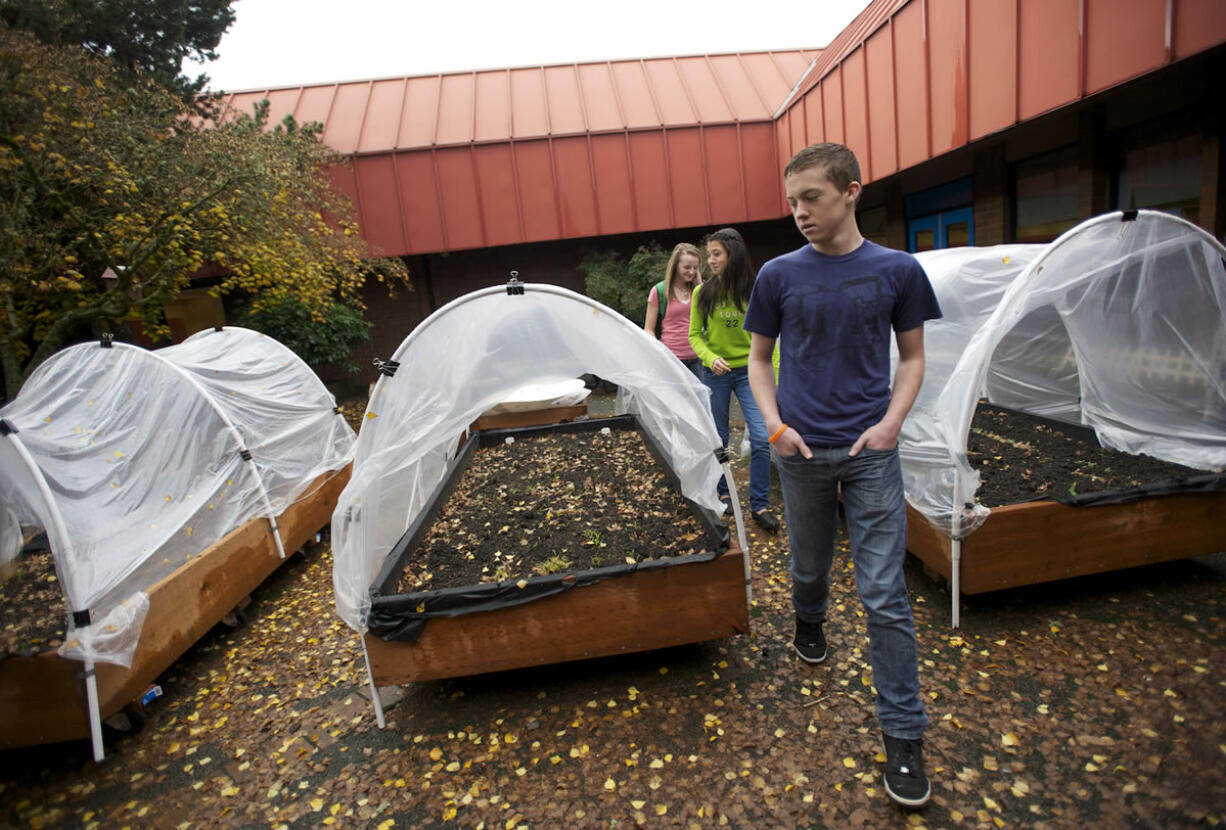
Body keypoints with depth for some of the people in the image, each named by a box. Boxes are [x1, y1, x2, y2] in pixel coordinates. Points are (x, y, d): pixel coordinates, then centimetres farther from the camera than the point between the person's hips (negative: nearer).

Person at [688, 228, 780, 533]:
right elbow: (694, 335, 1)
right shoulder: (702, 293, -3)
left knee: (761, 438, -9)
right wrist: (711, 358, -17)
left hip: (748, 371, -1)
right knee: (718, 439, 12)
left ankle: (759, 505, 5)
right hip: (715, 374, 1)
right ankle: (722, 493, 31)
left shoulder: (753, 291, -4)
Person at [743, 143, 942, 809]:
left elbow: (912, 357, 7)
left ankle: (903, 732, 17)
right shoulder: (779, 275, -1)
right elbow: (758, 358, 6)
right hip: (801, 451, 1)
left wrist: (892, 420, -9)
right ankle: (809, 623, 53)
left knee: (884, 593, 1)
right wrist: (775, 424, -8)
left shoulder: (897, 271, -1)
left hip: (870, 452, -1)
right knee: (809, 568, 19)